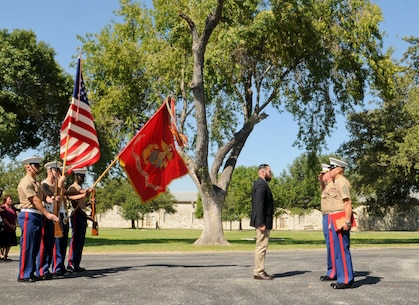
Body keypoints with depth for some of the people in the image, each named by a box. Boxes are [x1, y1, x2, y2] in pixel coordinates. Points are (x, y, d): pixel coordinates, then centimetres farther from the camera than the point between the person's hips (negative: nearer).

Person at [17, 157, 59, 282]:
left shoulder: (37, 183, 20)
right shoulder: (26, 182, -10)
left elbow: (40, 199, 18)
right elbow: (35, 200, -19)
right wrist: (47, 214, -24)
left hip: (37, 216, 10)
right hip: (29, 216, -10)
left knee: (35, 247, 11)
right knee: (26, 246, -7)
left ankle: (31, 273, 18)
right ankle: (23, 275, -3)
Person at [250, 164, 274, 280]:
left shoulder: (261, 184, 18)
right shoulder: (261, 184, -15)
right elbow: (259, 205, -22)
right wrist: (261, 223, -24)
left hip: (263, 221, 11)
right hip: (262, 222, -11)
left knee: (261, 247, 13)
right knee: (261, 246, -8)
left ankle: (260, 271, 18)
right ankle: (258, 272, -4)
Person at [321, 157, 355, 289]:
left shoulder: (342, 182, -12)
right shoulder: (334, 183, 20)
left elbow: (348, 202, -20)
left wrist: (347, 221, -24)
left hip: (340, 220, -11)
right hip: (333, 220, 11)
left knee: (342, 249, -8)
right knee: (336, 249, 13)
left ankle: (346, 280, -4)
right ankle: (342, 278, 19)